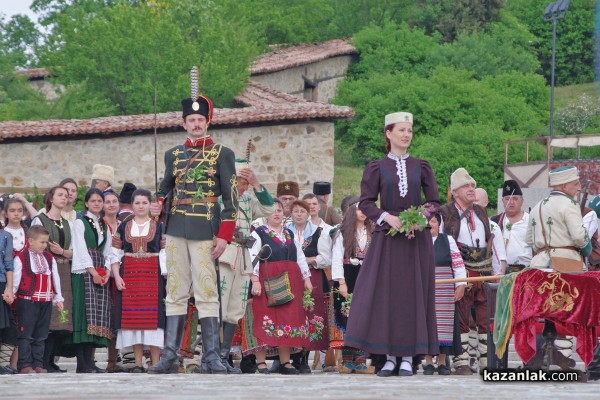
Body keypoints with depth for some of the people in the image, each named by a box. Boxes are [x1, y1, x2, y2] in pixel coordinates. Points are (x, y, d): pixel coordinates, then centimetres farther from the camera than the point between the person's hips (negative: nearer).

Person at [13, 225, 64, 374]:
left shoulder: (49, 258, 11)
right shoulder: (21, 259, -5)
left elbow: (55, 278, 13)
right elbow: (15, 279, -5)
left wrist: (58, 298, 11)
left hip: (46, 302, 5)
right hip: (27, 301, -5)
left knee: (41, 336, 8)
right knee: (26, 335, -5)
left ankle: (38, 364, 12)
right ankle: (25, 365, -5)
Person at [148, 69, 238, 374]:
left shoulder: (222, 154, 2)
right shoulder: (173, 155, 13)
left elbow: (230, 198, -1)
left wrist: (224, 236, -9)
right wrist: (159, 204, 0)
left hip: (205, 233, -4)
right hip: (176, 231, 4)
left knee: (206, 292, -6)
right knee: (176, 292, 6)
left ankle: (212, 356, -4)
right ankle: (170, 354, 7)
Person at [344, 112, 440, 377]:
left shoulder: (421, 168, 9)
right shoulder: (376, 169, 6)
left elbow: (434, 201, 7)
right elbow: (366, 203, -1)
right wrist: (387, 216, -17)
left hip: (416, 238, 1)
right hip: (387, 237, -1)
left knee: (413, 294, -2)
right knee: (385, 294, -4)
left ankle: (408, 358, 1)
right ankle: (390, 357, 2)